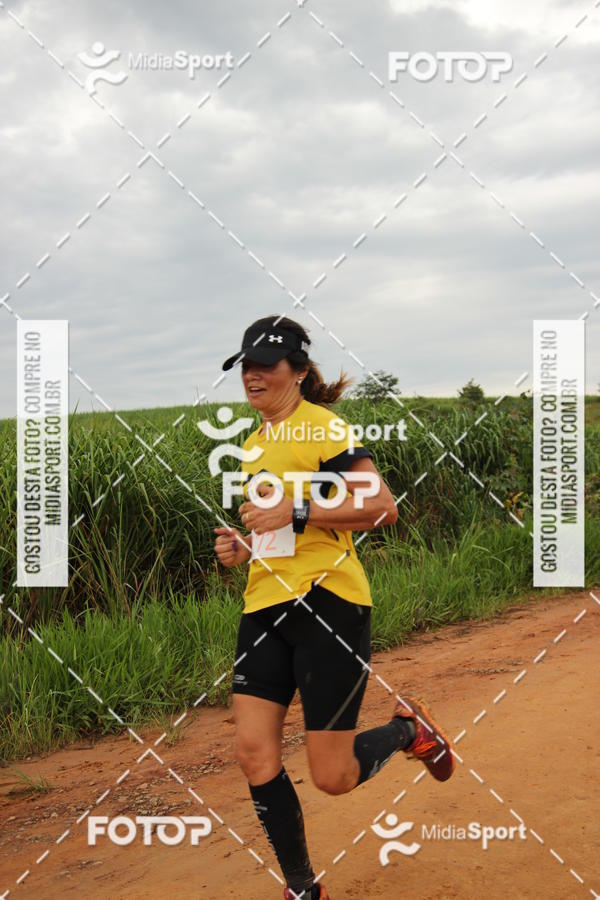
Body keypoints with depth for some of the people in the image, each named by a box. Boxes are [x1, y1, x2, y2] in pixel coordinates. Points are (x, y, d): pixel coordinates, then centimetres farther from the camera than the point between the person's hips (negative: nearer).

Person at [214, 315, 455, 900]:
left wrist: (296, 512, -20)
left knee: (332, 777, -3)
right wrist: (244, 548, 10)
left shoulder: (320, 426, -7)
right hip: (265, 607, 8)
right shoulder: (254, 444, 18)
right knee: (254, 754, -2)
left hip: (326, 602, -7)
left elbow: (383, 507, -16)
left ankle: (407, 730, 28)